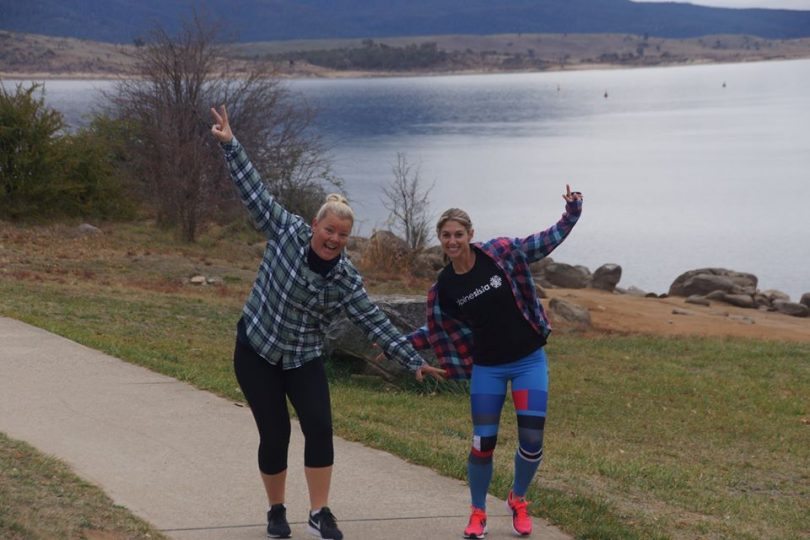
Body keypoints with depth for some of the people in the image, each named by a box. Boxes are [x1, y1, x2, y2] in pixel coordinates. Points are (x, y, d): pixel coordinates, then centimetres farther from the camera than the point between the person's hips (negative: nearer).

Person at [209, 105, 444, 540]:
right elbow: (255, 192, -11)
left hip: (304, 358, 2)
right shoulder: (287, 233, -12)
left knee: (319, 428, -12)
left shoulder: (347, 280, -7)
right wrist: (230, 146, -16)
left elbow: (374, 322, -5)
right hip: (256, 350, -2)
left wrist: (413, 360, -9)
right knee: (275, 435, -2)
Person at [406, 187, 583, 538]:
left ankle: (518, 501, 25)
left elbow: (546, 241, -1)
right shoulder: (444, 287, -5)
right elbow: (435, 330, 8)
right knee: (482, 444, -3)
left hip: (529, 362, -1)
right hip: (487, 368, 1)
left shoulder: (502, 253, -10)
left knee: (532, 442, -4)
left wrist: (572, 213, -14)